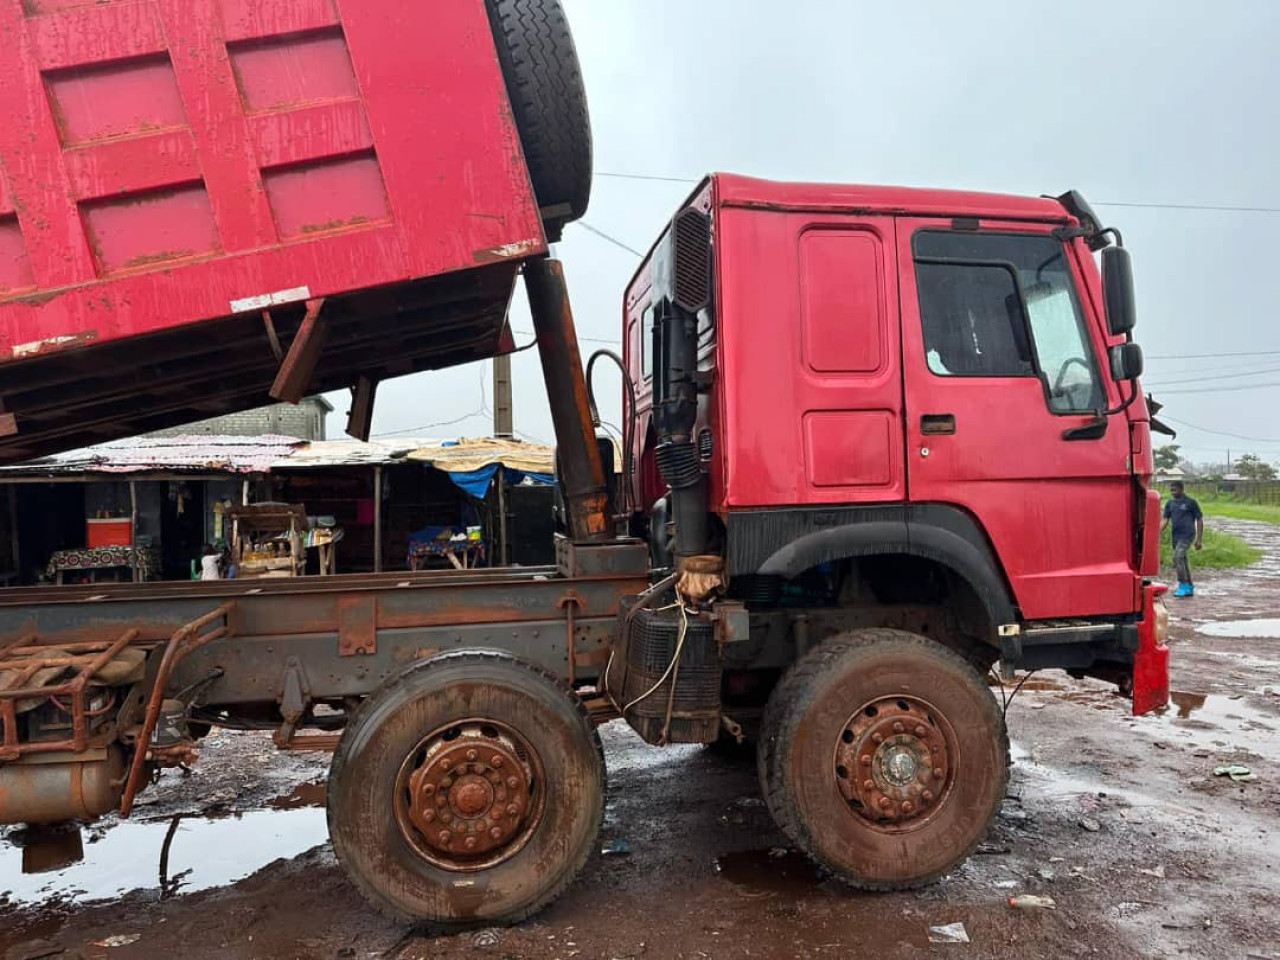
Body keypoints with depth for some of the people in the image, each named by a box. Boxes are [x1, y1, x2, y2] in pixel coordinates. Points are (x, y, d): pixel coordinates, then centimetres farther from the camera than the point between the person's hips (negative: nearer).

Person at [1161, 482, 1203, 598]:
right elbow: (1166, 521, 10)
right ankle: (1189, 588, 21)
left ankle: (1183, 586, -13)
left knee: (1177, 558, -20)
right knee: (1182, 560, 11)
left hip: (1187, 535, -6)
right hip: (1176, 536, 6)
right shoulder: (1169, 503, 9)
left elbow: (1199, 520, -2)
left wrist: (1199, 539, -5)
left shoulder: (1190, 502, -5)